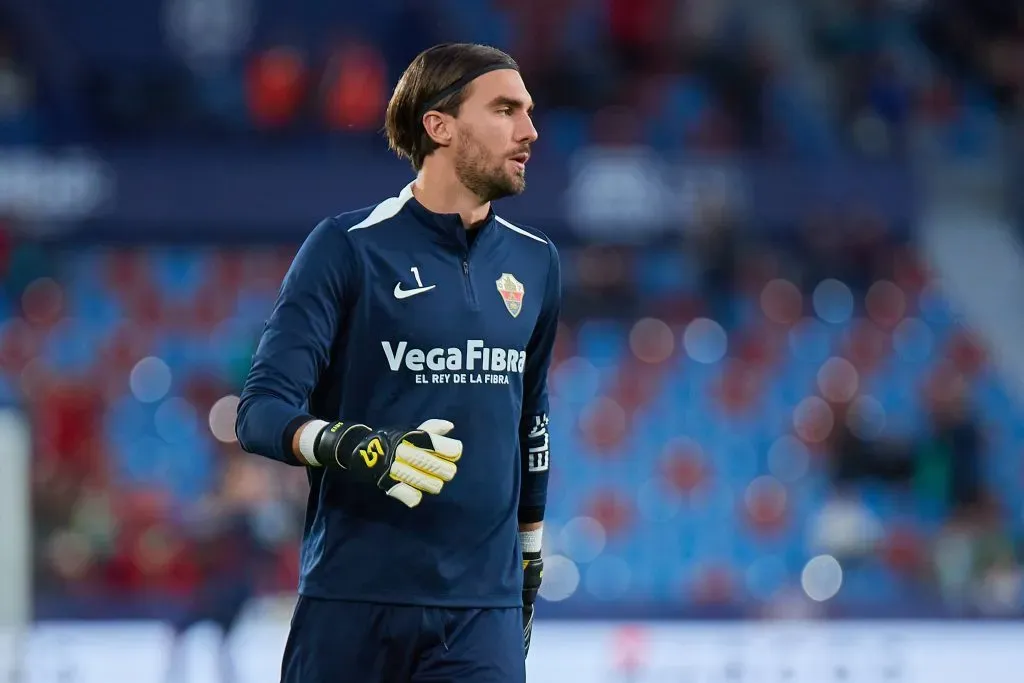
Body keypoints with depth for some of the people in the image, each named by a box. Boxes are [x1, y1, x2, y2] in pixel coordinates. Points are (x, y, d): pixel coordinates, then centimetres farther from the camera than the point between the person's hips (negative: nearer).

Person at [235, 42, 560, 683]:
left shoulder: (536, 263, 11)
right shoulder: (347, 247, -5)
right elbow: (262, 412, -10)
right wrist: (357, 448, -28)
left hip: (483, 608, 3)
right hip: (353, 603, -3)